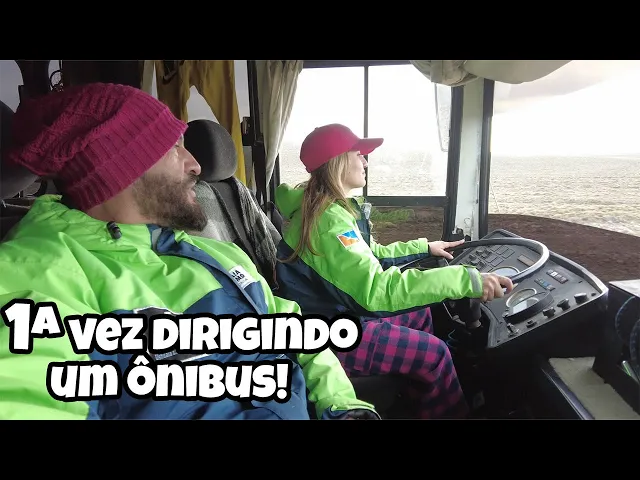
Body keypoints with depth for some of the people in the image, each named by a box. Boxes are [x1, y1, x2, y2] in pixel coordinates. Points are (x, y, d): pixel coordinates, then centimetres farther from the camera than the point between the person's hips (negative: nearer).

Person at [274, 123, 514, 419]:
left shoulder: (332, 206, 6)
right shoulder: (329, 219, -28)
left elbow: (371, 256, 17)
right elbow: (376, 289, -39)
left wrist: (425, 247, 19)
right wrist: (466, 280, -39)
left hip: (332, 314, 10)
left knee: (419, 312, 19)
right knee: (434, 353, -10)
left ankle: (422, 400, 32)